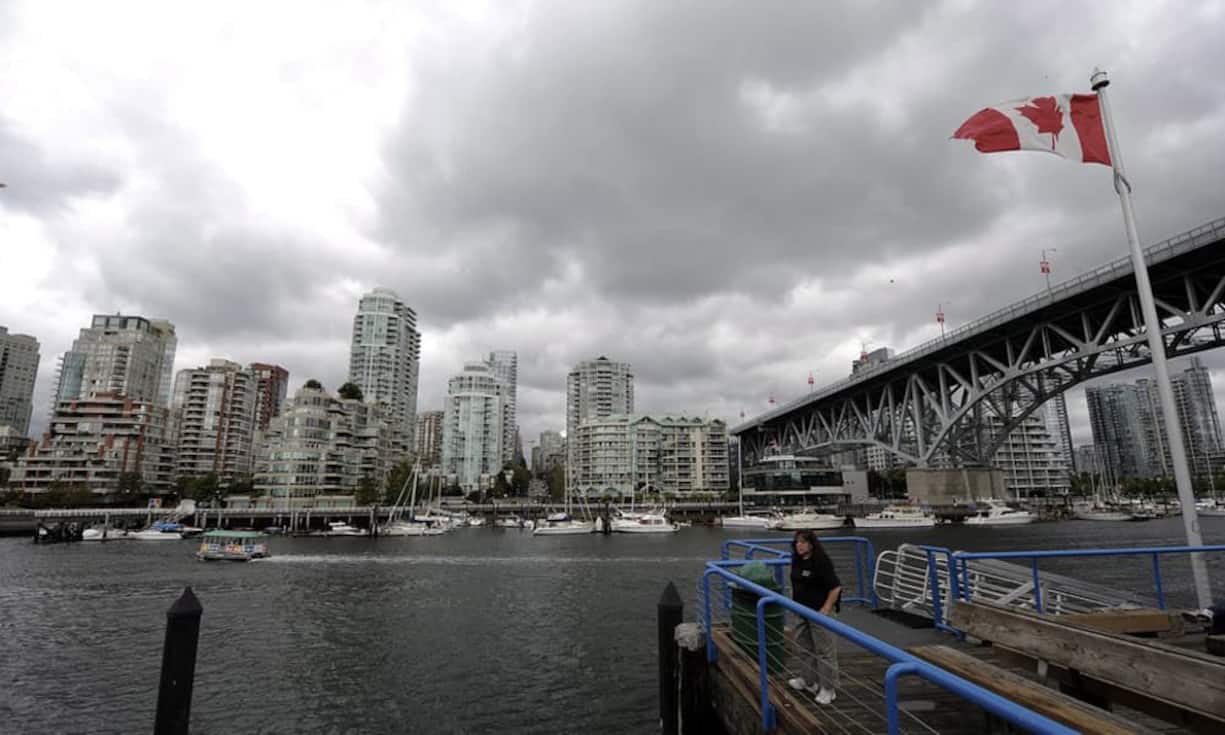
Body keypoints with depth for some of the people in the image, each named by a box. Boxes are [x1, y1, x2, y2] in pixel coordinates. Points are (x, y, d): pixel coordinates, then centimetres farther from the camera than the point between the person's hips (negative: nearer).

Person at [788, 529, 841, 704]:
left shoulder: (821, 562, -21)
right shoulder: (797, 561, 4)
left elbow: (836, 587, -21)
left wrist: (826, 609, -20)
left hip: (820, 611, -8)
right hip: (803, 611, 9)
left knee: (825, 650, 1)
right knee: (806, 647, 20)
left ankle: (828, 688, 12)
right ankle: (808, 680, 35)